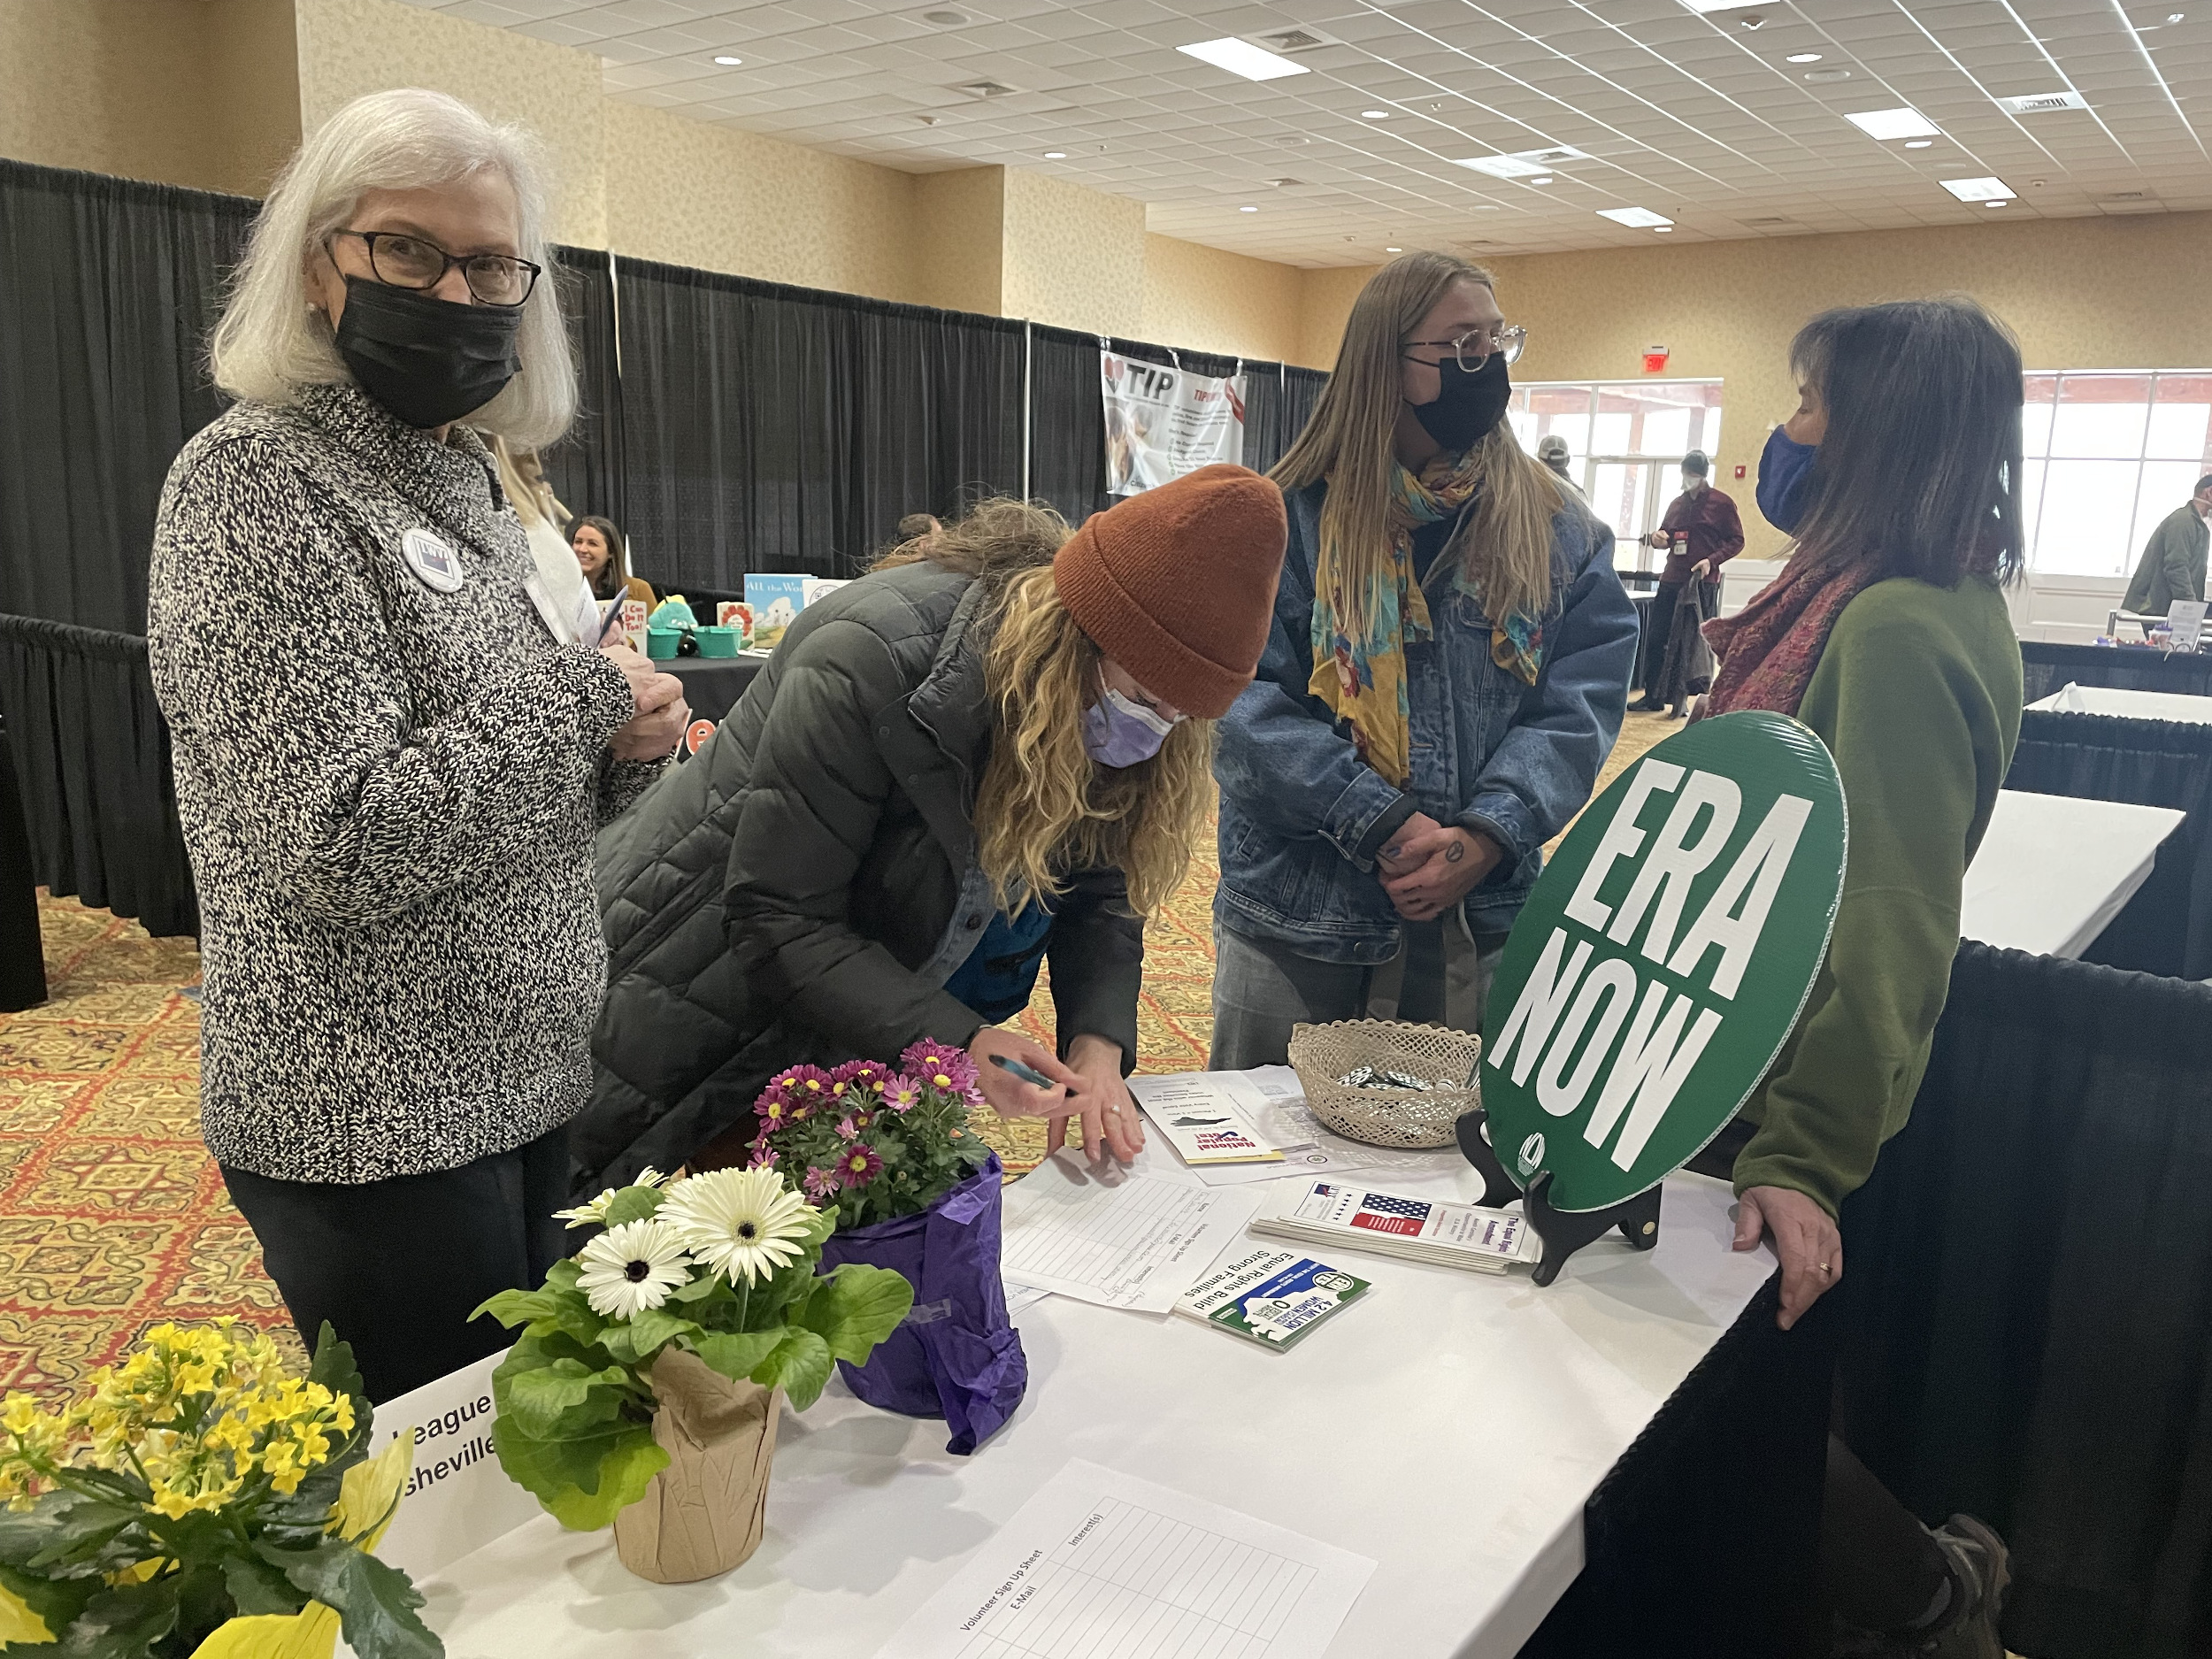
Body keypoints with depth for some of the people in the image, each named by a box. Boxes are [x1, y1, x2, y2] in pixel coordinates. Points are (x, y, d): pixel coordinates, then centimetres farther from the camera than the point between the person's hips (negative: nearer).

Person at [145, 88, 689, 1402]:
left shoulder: (467, 482, 10)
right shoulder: (253, 483, -15)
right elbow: (346, 847, -25)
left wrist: (627, 746, -6)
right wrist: (586, 696, -16)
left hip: (526, 1084, 8)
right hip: (376, 1130, -8)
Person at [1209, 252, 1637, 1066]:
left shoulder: (1558, 530, 4)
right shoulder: (1291, 519, -4)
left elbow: (1580, 701, -3)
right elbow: (1248, 700, -12)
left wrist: (1488, 834, -18)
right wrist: (1385, 826, -20)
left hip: (1478, 926, 2)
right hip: (1293, 916, -2)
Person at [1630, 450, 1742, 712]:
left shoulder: (1721, 504, 0)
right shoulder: (1677, 503, 17)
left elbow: (1736, 541, -1)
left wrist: (1712, 560, -16)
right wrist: (1657, 538, 3)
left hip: (1703, 583, -5)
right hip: (1671, 581, 5)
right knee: (1657, 639, 2)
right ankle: (1653, 696, 9)